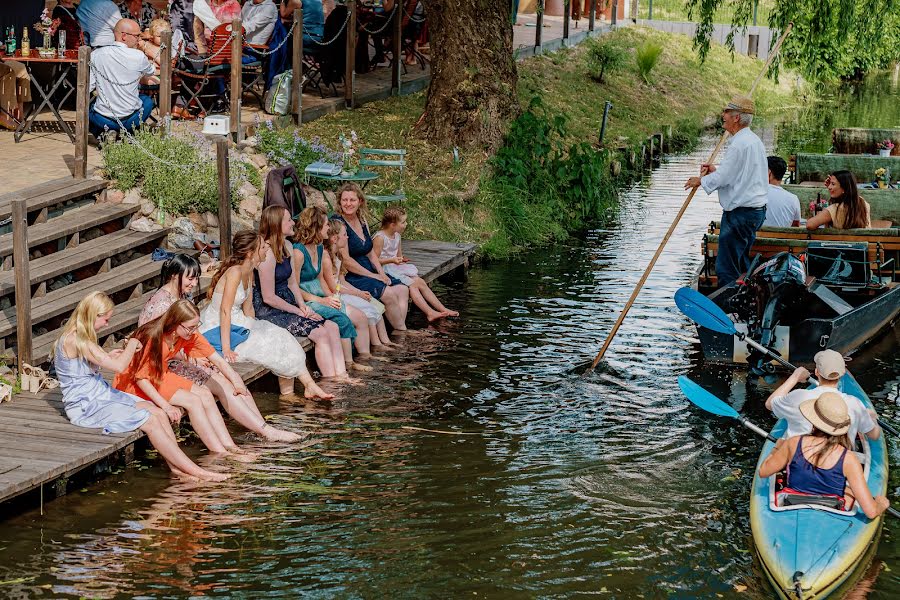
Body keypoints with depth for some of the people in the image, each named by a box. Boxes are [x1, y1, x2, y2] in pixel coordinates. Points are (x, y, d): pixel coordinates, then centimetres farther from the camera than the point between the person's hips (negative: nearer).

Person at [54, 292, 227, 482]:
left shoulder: (80, 337, 9)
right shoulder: (75, 340, -22)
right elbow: (119, 367, -24)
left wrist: (108, 357, 9)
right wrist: (132, 345, -7)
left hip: (102, 395, 10)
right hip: (86, 407, -10)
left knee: (158, 413, -7)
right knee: (150, 421, -18)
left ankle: (177, 466, -9)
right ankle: (196, 472, -15)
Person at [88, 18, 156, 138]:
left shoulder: (96, 55, -7)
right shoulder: (138, 56, -13)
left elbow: (87, 87, -2)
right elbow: (150, 73, 9)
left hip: (102, 120, 1)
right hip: (130, 120, -1)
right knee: (148, 101, 32)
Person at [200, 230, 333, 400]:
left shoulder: (249, 273, 7)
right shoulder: (235, 272, -22)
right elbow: (225, 310, -25)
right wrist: (226, 348, -27)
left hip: (238, 324, 9)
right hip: (217, 330, -9)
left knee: (280, 338, 1)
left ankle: (287, 393, 1)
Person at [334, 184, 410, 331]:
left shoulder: (363, 223, 13)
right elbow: (345, 260, -18)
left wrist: (381, 273, 0)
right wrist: (373, 276, -15)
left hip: (370, 271, 9)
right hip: (350, 277, -9)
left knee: (402, 289, -6)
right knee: (389, 294, -22)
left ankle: (400, 331, -13)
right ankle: (402, 331, -6)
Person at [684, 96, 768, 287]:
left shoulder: (739, 144, -19)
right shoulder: (755, 140, 14)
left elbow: (722, 178, -16)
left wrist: (701, 181, 1)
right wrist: (716, 170, 20)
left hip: (740, 213, -11)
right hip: (757, 209, 11)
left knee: (726, 268, -7)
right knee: (741, 263, 18)